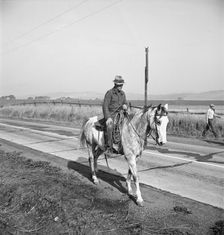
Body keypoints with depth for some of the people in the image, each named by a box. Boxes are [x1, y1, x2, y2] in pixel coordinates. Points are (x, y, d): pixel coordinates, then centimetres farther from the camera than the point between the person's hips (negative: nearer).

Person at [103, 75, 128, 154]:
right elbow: (105, 106, -10)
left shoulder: (122, 93, 12)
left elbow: (125, 103, 22)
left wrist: (125, 106, -4)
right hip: (110, 114, -6)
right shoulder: (109, 93, -6)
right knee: (110, 127, -30)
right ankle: (109, 148, -23)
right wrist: (108, 117, -20)